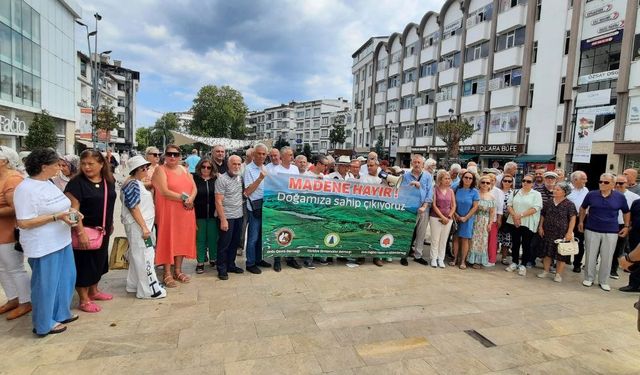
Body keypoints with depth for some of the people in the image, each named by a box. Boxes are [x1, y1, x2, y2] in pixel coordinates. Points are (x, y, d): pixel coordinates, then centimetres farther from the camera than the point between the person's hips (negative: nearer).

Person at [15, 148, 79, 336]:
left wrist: (70, 211, 1)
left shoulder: (48, 183, 9)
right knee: (46, 284, 6)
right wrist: (57, 217, -27)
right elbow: (24, 222, -23)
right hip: (44, 246, -9)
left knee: (65, 279, 19)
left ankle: (61, 313, 37)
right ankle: (45, 324, 24)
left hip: (61, 241, 9)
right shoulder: (26, 189, -20)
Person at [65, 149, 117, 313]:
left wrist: (110, 225, 18)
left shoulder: (109, 181, 3)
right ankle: (84, 300, 17)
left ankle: (93, 291, 36)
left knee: (99, 260, 18)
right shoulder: (76, 183, -15)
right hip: (85, 231, -6)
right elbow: (73, 210, -18)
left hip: (102, 230, 7)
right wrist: (80, 232, -23)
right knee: (84, 264, 3)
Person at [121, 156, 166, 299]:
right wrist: (144, 227, -22)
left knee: (137, 255, 16)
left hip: (139, 224, 10)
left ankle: (134, 284, 26)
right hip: (138, 225, -10)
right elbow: (134, 208, -21)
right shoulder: (133, 184, -16)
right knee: (144, 256, -6)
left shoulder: (137, 183, 13)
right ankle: (149, 289, -1)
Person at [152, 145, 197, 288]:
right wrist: (184, 198, -15)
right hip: (168, 211, -5)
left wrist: (190, 199, -13)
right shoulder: (160, 170, -4)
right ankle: (167, 274, 9)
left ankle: (178, 271, 22)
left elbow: (194, 188, 7)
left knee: (182, 240, 10)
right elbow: (164, 192, -16)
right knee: (168, 240, 0)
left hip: (185, 212, 6)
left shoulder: (184, 170, 14)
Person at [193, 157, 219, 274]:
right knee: (200, 239, 8)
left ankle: (213, 259, 26)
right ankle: (200, 262, 17)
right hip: (199, 214, -1)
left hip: (213, 214, 1)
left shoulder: (216, 180, 2)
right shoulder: (194, 179, -2)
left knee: (213, 238, 9)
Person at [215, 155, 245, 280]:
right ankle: (222, 269, 15)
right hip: (227, 217, -6)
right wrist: (223, 220, -18)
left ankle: (231, 265, 29)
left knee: (235, 243, 15)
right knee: (224, 244, 3)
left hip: (239, 216, 6)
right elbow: (218, 202, -15)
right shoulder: (222, 179, -12)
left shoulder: (240, 178, 7)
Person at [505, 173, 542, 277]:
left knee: (526, 245, 3)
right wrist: (514, 215, -12)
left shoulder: (536, 194, -1)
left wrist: (521, 215, -17)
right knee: (515, 243, 11)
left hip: (528, 224, -3)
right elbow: (509, 205, 4)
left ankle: (523, 265, 13)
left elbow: (535, 208, -12)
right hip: (514, 222, 3)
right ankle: (514, 263, 23)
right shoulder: (516, 192, 11)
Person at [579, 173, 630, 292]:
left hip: (611, 232, 0)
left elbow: (626, 212, 12)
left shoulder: (620, 197, -2)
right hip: (591, 230, 0)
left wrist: (626, 226, 7)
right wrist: (581, 221, 10)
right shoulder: (591, 194, -2)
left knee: (607, 258, 6)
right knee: (590, 256, 7)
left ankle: (604, 281, 20)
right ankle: (589, 278, 21)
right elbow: (583, 208, 14)